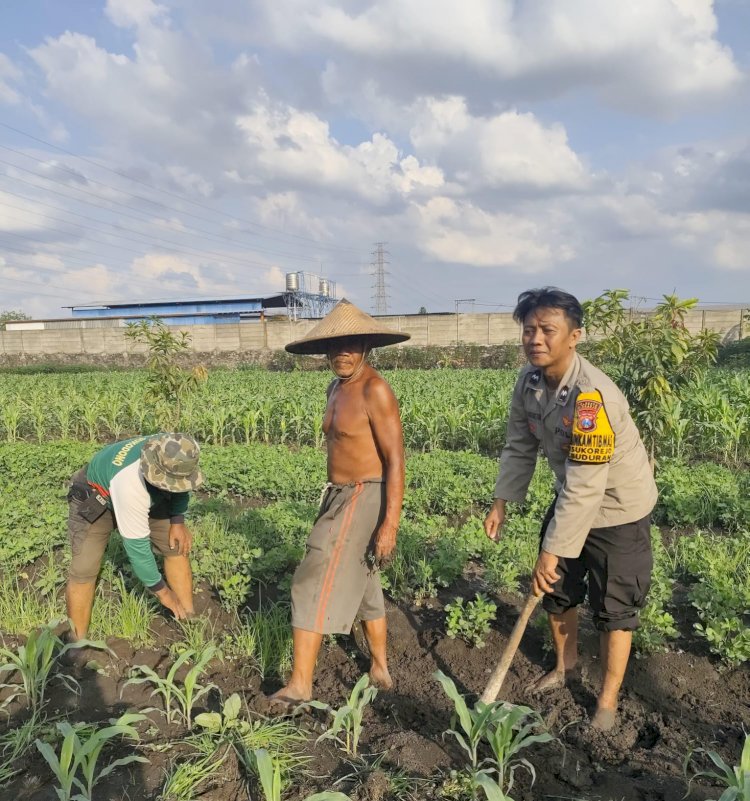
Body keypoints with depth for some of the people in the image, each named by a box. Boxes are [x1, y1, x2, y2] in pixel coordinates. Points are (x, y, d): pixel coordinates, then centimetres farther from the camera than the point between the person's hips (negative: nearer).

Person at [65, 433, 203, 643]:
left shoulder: (176, 457, -29)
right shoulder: (130, 484, -45)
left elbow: (180, 485, -1)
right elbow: (137, 546, -35)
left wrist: (178, 521, -11)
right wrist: (161, 590, -24)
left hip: (145, 497, 6)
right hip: (94, 498, -6)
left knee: (177, 546, -1)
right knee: (84, 570, -18)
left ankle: (189, 621, 11)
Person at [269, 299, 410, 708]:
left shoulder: (375, 390, -18)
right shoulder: (335, 388, 10)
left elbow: (395, 459, -21)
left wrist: (390, 524, -24)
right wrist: (330, 501, 21)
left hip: (364, 498, -9)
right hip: (340, 496, 10)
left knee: (316, 582, -6)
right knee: (363, 585, 19)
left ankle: (300, 682, 7)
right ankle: (380, 670, 35)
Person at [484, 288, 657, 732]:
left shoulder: (593, 395, -35)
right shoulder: (529, 381, -11)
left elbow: (585, 486, -35)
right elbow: (520, 447, 1)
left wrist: (551, 551, -31)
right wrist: (502, 502, -4)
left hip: (618, 509, -7)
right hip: (571, 500, 7)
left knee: (614, 609, 6)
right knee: (557, 589, 21)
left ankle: (608, 702, 28)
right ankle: (566, 662, 47)